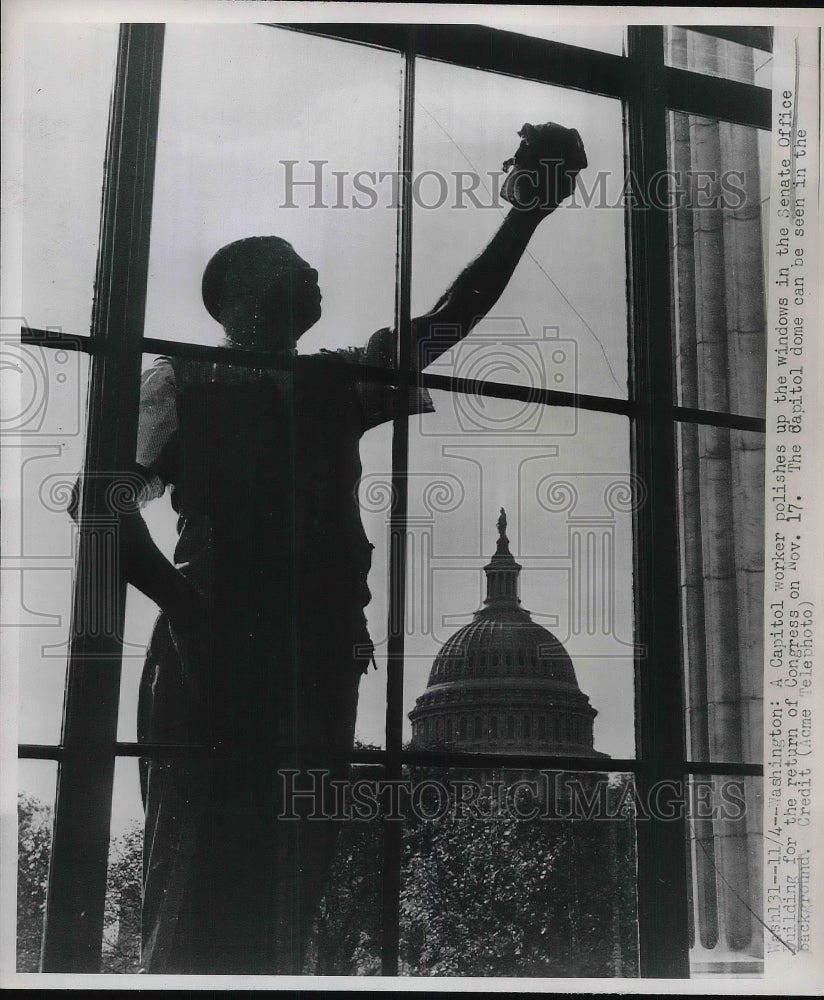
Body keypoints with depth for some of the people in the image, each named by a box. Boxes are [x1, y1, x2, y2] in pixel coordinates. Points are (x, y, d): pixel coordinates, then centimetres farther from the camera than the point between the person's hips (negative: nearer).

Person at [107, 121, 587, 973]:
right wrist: (181, 600, -15)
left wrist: (526, 213, 14)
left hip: (319, 662, 5)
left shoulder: (337, 384, 22)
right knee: (197, 892, -9)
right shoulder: (182, 382, 7)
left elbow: (449, 318, 19)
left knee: (289, 894, 4)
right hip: (214, 657, -5)